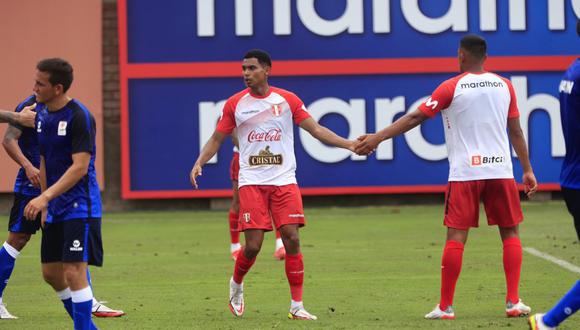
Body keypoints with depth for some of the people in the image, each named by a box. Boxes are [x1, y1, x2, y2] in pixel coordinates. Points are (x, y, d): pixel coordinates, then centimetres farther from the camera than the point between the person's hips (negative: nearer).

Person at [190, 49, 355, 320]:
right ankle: (236, 284, 23)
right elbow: (217, 139, 10)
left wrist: (349, 144, -4)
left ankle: (297, 306, -1)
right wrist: (199, 163, -6)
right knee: (253, 244, -8)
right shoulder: (235, 104, 5)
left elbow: (316, 130, 5)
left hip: (284, 180, 1)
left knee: (292, 239, -9)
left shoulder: (287, 100, 4)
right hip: (251, 182, -1)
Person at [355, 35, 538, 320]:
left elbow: (415, 117, -2)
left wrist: (377, 137, 3)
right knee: (510, 233, 11)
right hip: (500, 170, 2)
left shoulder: (452, 87, -2)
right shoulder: (504, 86, 7)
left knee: (456, 237, 0)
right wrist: (527, 170, 17)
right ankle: (513, 302, 3)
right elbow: (516, 131, 10)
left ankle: (445, 306, 0)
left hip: (464, 172, -2)